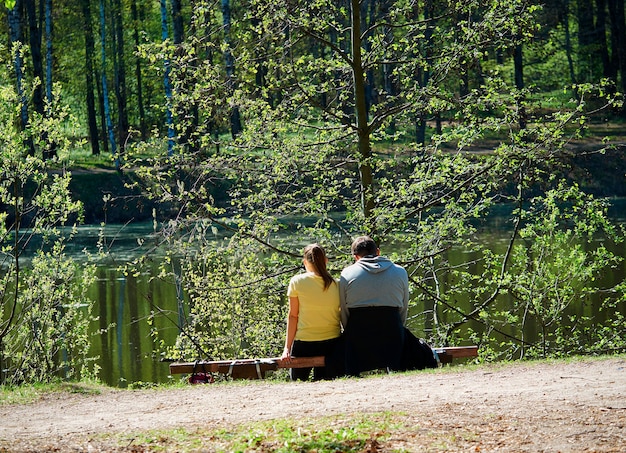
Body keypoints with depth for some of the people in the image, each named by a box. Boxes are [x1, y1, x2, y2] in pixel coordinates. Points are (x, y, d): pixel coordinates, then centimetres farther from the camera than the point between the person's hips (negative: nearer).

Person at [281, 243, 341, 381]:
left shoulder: (297, 282, -4)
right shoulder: (336, 284, 1)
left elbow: (293, 316, -2)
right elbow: (343, 316, 2)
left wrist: (287, 347, 1)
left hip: (304, 343, -2)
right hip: (331, 342, 2)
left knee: (298, 382, 8)